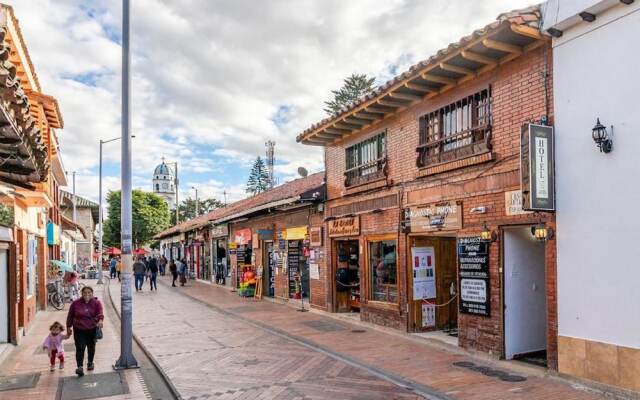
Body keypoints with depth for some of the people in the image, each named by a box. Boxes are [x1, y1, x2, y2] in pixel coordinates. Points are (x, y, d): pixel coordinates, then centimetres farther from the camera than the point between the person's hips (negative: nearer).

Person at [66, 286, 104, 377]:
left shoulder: (96, 303, -8)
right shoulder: (75, 303, -4)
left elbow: (100, 313, -21)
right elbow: (70, 316, 6)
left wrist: (100, 320, -41)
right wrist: (69, 327, 10)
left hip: (92, 329, 1)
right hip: (79, 330, -1)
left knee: (91, 347, 17)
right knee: (80, 348, -13)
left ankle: (90, 362, 39)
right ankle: (80, 367, -13)